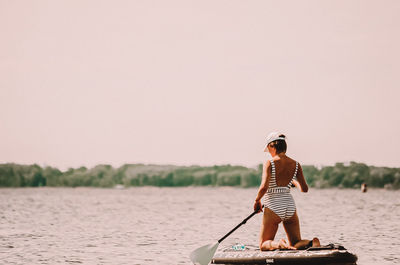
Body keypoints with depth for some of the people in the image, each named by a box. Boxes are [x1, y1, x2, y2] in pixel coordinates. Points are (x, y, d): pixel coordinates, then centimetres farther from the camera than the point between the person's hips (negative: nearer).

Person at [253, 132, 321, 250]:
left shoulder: (269, 164, -11)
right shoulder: (295, 165, 3)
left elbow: (264, 187, -22)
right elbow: (304, 189, 6)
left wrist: (257, 201, -3)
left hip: (273, 207, -4)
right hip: (290, 206, 4)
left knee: (264, 245, 10)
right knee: (296, 245, 13)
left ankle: (279, 244, -24)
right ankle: (312, 243, -21)